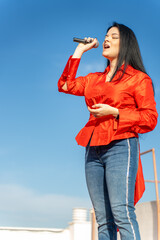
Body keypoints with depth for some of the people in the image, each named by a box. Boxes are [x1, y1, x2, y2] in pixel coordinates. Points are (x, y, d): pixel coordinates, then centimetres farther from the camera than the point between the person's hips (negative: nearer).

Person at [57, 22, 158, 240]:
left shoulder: (138, 78, 6)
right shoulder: (95, 79, 24)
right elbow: (65, 85, 18)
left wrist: (115, 112, -10)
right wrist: (79, 51, 22)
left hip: (120, 147, -5)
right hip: (93, 149, 5)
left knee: (121, 211, -19)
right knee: (103, 219, -1)